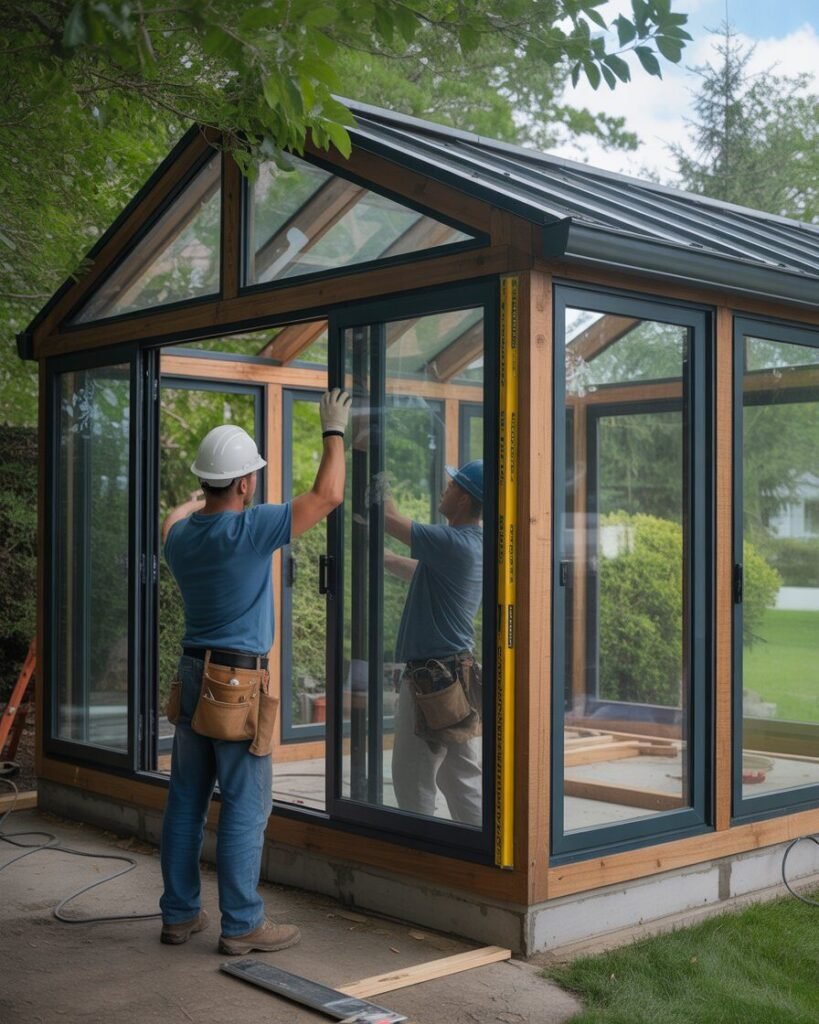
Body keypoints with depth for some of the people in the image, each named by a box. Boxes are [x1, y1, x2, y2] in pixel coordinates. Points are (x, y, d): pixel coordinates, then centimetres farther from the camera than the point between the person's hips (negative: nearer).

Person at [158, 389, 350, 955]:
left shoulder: (181, 537, 4)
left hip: (193, 673, 8)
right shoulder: (249, 530, -17)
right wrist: (334, 431, 0)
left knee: (186, 799, 12)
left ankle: (180, 913, 20)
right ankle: (242, 924, 4)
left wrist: (202, 496, 48)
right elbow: (327, 496, -13)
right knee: (246, 806, -1)